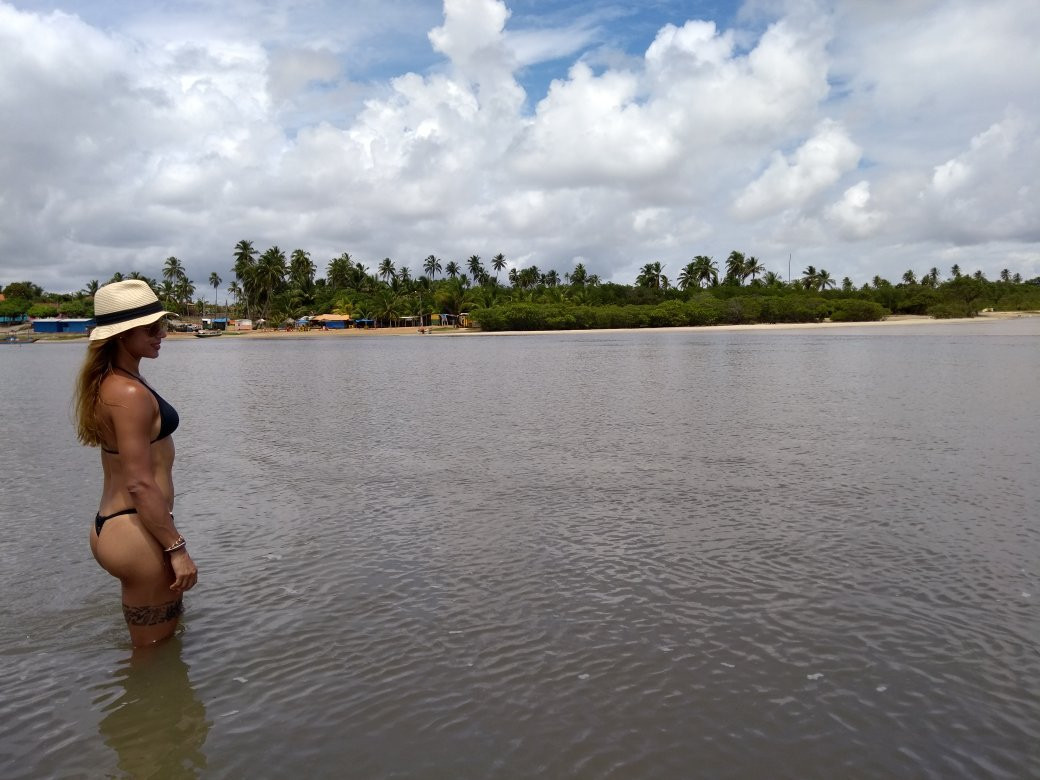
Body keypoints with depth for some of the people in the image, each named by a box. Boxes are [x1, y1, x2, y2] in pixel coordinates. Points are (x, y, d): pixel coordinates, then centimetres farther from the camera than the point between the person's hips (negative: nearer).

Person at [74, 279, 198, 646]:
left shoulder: (108, 382, 10)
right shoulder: (130, 393, -21)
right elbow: (139, 483, -24)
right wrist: (177, 548, -18)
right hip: (136, 533, -10)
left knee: (167, 624, 29)